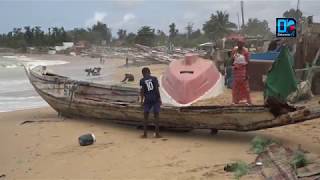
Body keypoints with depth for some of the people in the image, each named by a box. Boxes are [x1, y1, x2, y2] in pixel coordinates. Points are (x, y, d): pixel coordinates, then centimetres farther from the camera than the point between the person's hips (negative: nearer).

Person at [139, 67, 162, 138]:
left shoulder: (142, 80, 2)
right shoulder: (154, 78, 3)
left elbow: (142, 91, -3)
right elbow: (157, 89, -3)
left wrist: (142, 100, 1)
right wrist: (159, 98, 0)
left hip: (147, 100, 0)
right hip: (155, 99, 0)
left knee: (146, 117, 7)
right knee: (156, 116, 4)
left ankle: (145, 134, 5)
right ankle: (157, 133, 2)